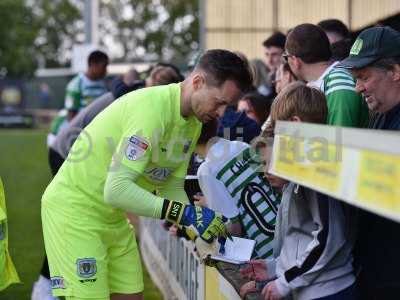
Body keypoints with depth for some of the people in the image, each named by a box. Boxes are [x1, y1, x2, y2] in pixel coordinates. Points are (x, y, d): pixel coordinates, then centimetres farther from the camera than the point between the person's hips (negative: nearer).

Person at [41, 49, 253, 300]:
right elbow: (116, 190, -32)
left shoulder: (193, 123, 2)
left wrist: (204, 234, -8)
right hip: (75, 209, -9)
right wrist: (187, 214, -32)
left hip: (114, 217, 9)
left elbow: (172, 188, 7)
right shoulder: (152, 108, -27)